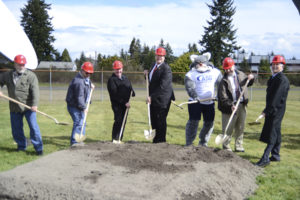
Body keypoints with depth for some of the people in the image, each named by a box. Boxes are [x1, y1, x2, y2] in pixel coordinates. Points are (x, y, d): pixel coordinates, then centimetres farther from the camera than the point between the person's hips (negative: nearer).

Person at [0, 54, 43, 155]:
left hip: (28, 106, -4)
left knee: (33, 126, -7)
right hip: (14, 107, 5)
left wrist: (34, 104, -27)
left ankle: (38, 148, 1)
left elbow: (35, 91, -16)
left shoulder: (31, 75, -7)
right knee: (16, 128, 11)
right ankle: (21, 146, 29)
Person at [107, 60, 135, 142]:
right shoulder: (111, 80, -6)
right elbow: (114, 95, -14)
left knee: (123, 122, 8)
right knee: (118, 121, -12)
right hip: (117, 104, -7)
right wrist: (124, 102, -18)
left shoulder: (125, 78, 18)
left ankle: (119, 139, 17)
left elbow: (130, 87, 25)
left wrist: (132, 92, 1)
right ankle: (115, 139, -5)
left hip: (125, 104, 7)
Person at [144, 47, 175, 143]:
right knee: (154, 120, 15)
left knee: (161, 120, 1)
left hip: (162, 99, -8)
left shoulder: (166, 69, -17)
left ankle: (161, 140, 14)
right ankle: (157, 139, 29)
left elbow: (162, 86, -24)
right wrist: (147, 74, 3)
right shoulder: (154, 66, 11)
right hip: (153, 98, 8)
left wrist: (151, 96, -26)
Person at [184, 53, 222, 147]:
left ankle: (203, 142, 26)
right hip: (195, 102, -4)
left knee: (209, 123, 8)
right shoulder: (191, 74, -2)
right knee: (193, 122, -8)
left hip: (210, 102, 4)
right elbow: (190, 87, -15)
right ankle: (188, 144, 2)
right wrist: (195, 96, -31)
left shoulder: (215, 72, 8)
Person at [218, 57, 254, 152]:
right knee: (228, 128, 1)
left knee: (240, 127, 13)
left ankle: (239, 146, 26)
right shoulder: (224, 81, -9)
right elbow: (223, 97, -15)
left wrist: (251, 78, 4)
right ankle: (226, 146, 15)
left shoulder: (241, 74, 8)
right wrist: (230, 105, -28)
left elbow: (248, 83, 26)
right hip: (230, 107, -5)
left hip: (242, 105, 5)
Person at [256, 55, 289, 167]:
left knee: (272, 134, -9)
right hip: (272, 110, 9)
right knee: (276, 133, 15)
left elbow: (276, 97, -22)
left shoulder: (282, 79, -15)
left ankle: (265, 158, -10)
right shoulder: (272, 78, 15)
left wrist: (267, 111, -22)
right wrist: (267, 110, 18)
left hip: (276, 110, -9)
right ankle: (275, 155, 24)